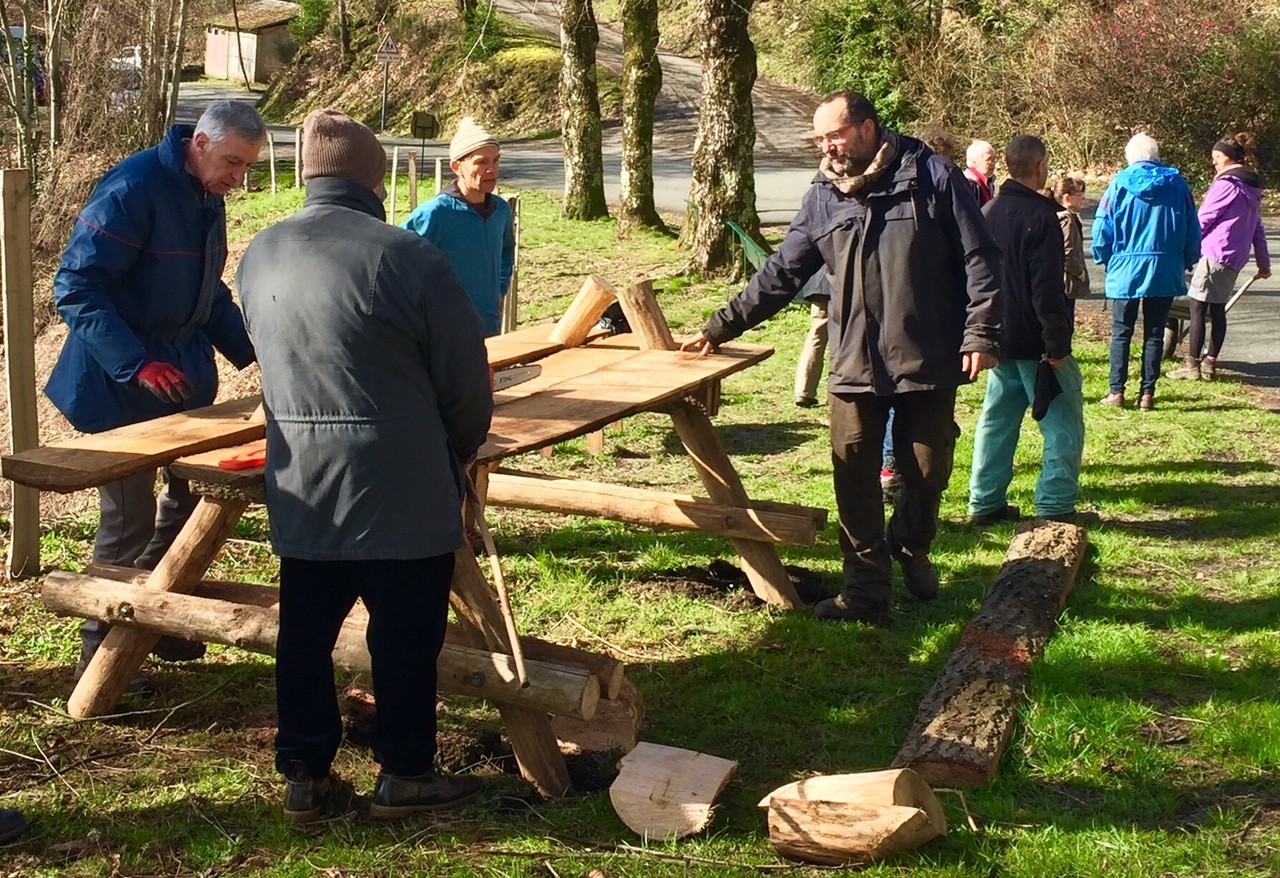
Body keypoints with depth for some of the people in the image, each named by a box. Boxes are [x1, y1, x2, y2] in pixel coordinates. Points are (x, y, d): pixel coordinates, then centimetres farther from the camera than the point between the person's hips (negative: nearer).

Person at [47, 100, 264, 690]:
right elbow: (76, 287, -24)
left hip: (185, 374, 9)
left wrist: (254, 350, 9)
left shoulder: (207, 199, 8)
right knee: (129, 517, -4)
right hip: (121, 387, -9)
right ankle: (100, 657, 10)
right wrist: (138, 365, -30)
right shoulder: (132, 190, -20)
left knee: (194, 493, 14)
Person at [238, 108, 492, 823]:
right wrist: (462, 449, 11)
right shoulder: (404, 254, -14)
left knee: (306, 630, 14)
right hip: (401, 486, -5)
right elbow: (466, 373, -8)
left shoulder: (260, 256, 4)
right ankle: (405, 776, 17)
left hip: (301, 483, 5)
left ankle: (305, 772, 21)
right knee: (406, 633, 8)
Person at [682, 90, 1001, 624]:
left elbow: (979, 258, -3)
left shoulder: (931, 176, -4)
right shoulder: (824, 198, 7)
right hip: (854, 364, 2)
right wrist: (723, 325, 7)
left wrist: (980, 331, -10)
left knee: (927, 471, 9)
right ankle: (866, 588, 7)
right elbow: (781, 274, 11)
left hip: (929, 361, -2)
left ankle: (912, 552, 36)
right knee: (855, 478, -2)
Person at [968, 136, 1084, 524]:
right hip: (1035, 342, -8)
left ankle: (984, 502, 16)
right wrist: (1057, 343, -17)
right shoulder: (1040, 215, -16)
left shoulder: (988, 212, 9)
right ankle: (1054, 506, -2)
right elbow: (1047, 289, -20)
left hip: (999, 338, 8)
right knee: (1063, 423, 0)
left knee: (996, 419, 14)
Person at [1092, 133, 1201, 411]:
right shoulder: (1177, 184, 0)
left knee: (1121, 333, 9)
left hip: (1126, 270, -1)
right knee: (1154, 333, 9)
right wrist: (1187, 262, 18)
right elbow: (1193, 230, 5)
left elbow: (1102, 228, -4)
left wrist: (1104, 259, 11)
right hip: (1165, 272, 2)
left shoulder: (1121, 183, -6)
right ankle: (1147, 393, 9)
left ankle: (1117, 391, 7)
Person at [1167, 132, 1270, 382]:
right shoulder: (1252, 187, 17)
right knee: (1218, 309, 11)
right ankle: (1210, 363, 13)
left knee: (1198, 307, -4)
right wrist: (1263, 262, 27)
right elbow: (1257, 228, 22)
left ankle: (1192, 364, -4)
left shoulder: (1227, 184, -12)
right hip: (1236, 257, 9)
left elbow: (1204, 220, -9)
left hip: (1215, 253, -9)